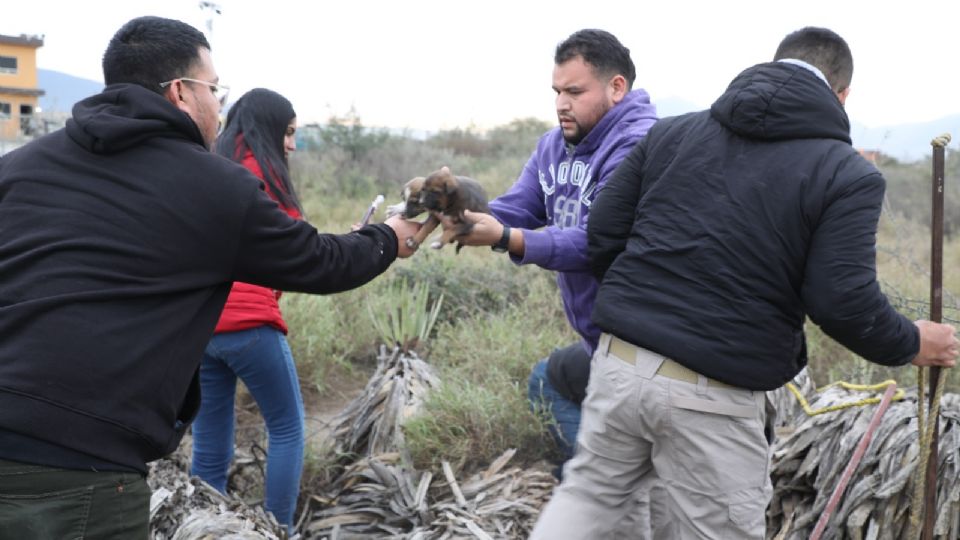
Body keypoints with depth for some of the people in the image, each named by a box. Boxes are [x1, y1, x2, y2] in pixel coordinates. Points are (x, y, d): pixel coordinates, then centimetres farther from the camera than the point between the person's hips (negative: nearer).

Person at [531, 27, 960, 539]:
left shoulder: (670, 131, 10)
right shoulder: (847, 175, -3)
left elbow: (603, 237, 9)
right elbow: (844, 302, -11)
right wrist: (911, 344, 9)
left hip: (620, 361, 5)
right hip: (713, 398, -4)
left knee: (588, 488, 26)